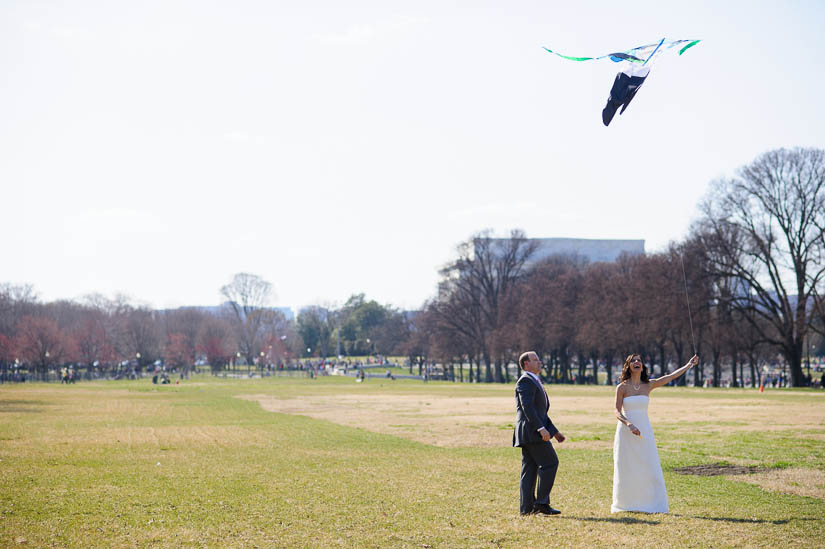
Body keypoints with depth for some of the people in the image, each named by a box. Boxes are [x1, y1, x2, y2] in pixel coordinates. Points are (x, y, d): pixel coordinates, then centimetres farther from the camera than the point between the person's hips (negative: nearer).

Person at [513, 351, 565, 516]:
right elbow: (527, 407, -20)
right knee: (550, 462, -11)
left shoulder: (534, 382, 25)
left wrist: (555, 432, 24)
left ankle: (526, 507, 5)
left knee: (530, 469, 7)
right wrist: (541, 428, -27)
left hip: (531, 433, 10)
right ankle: (541, 502, -11)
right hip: (531, 431, -10)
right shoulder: (526, 381, -8)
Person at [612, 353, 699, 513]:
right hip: (626, 430, -3)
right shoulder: (622, 387, -4)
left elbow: (671, 376, 6)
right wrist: (629, 425, -24)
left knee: (649, 468, 0)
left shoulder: (648, 385, 5)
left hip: (644, 430, 3)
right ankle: (626, 505, 11)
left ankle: (651, 504, 6)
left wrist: (690, 364, 4)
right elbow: (617, 412, -8)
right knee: (626, 469, 2)